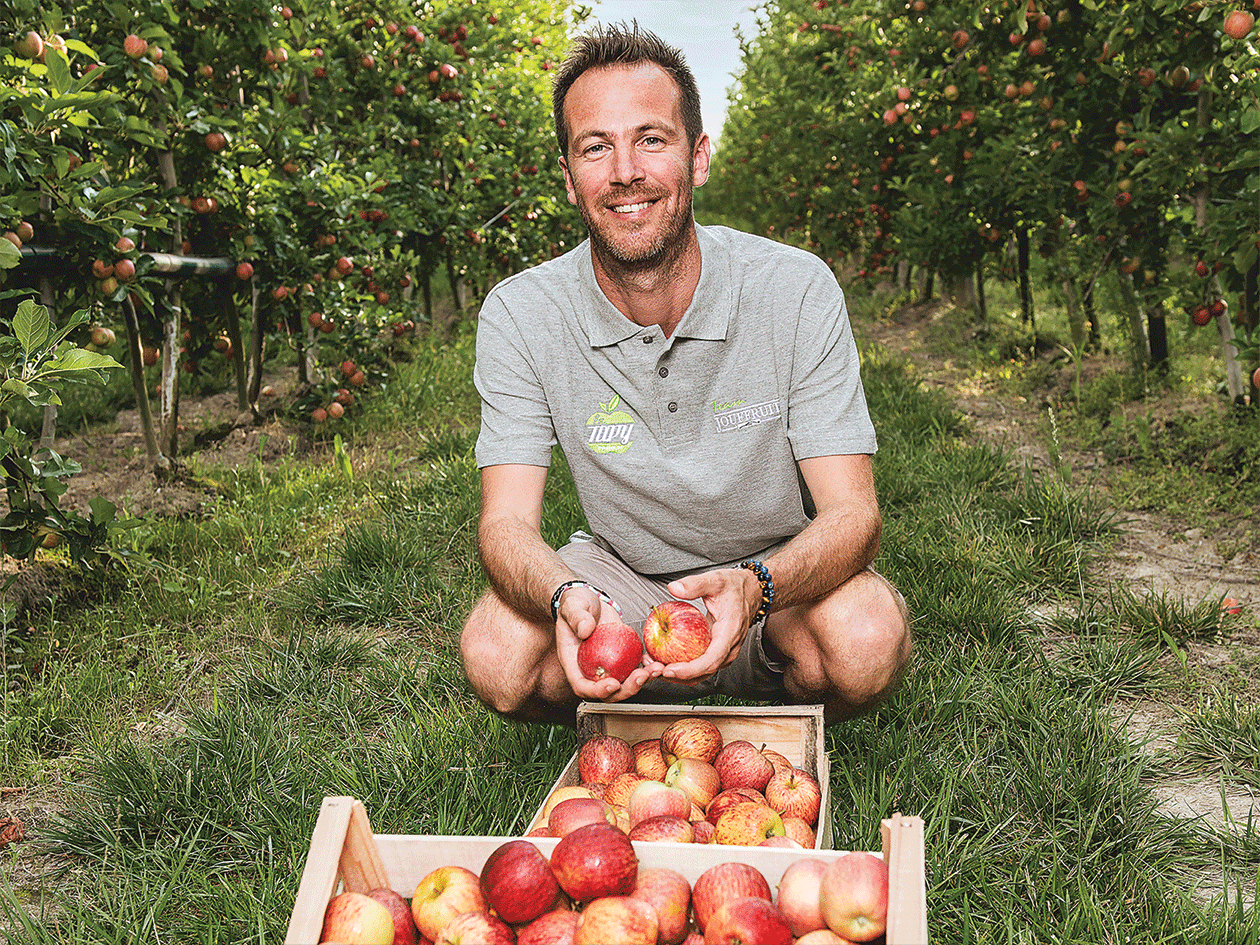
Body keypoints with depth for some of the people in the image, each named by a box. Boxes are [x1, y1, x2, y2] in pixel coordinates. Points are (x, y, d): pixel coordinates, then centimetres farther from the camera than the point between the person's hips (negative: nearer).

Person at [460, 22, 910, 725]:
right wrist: (565, 597, -44)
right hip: (621, 574, 1)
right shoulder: (519, 316, -16)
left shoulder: (797, 291, -19)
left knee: (866, 643, -32)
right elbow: (507, 523, -19)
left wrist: (754, 585, -45)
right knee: (497, 655, -28)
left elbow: (852, 512, -22)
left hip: (780, 568, 0)